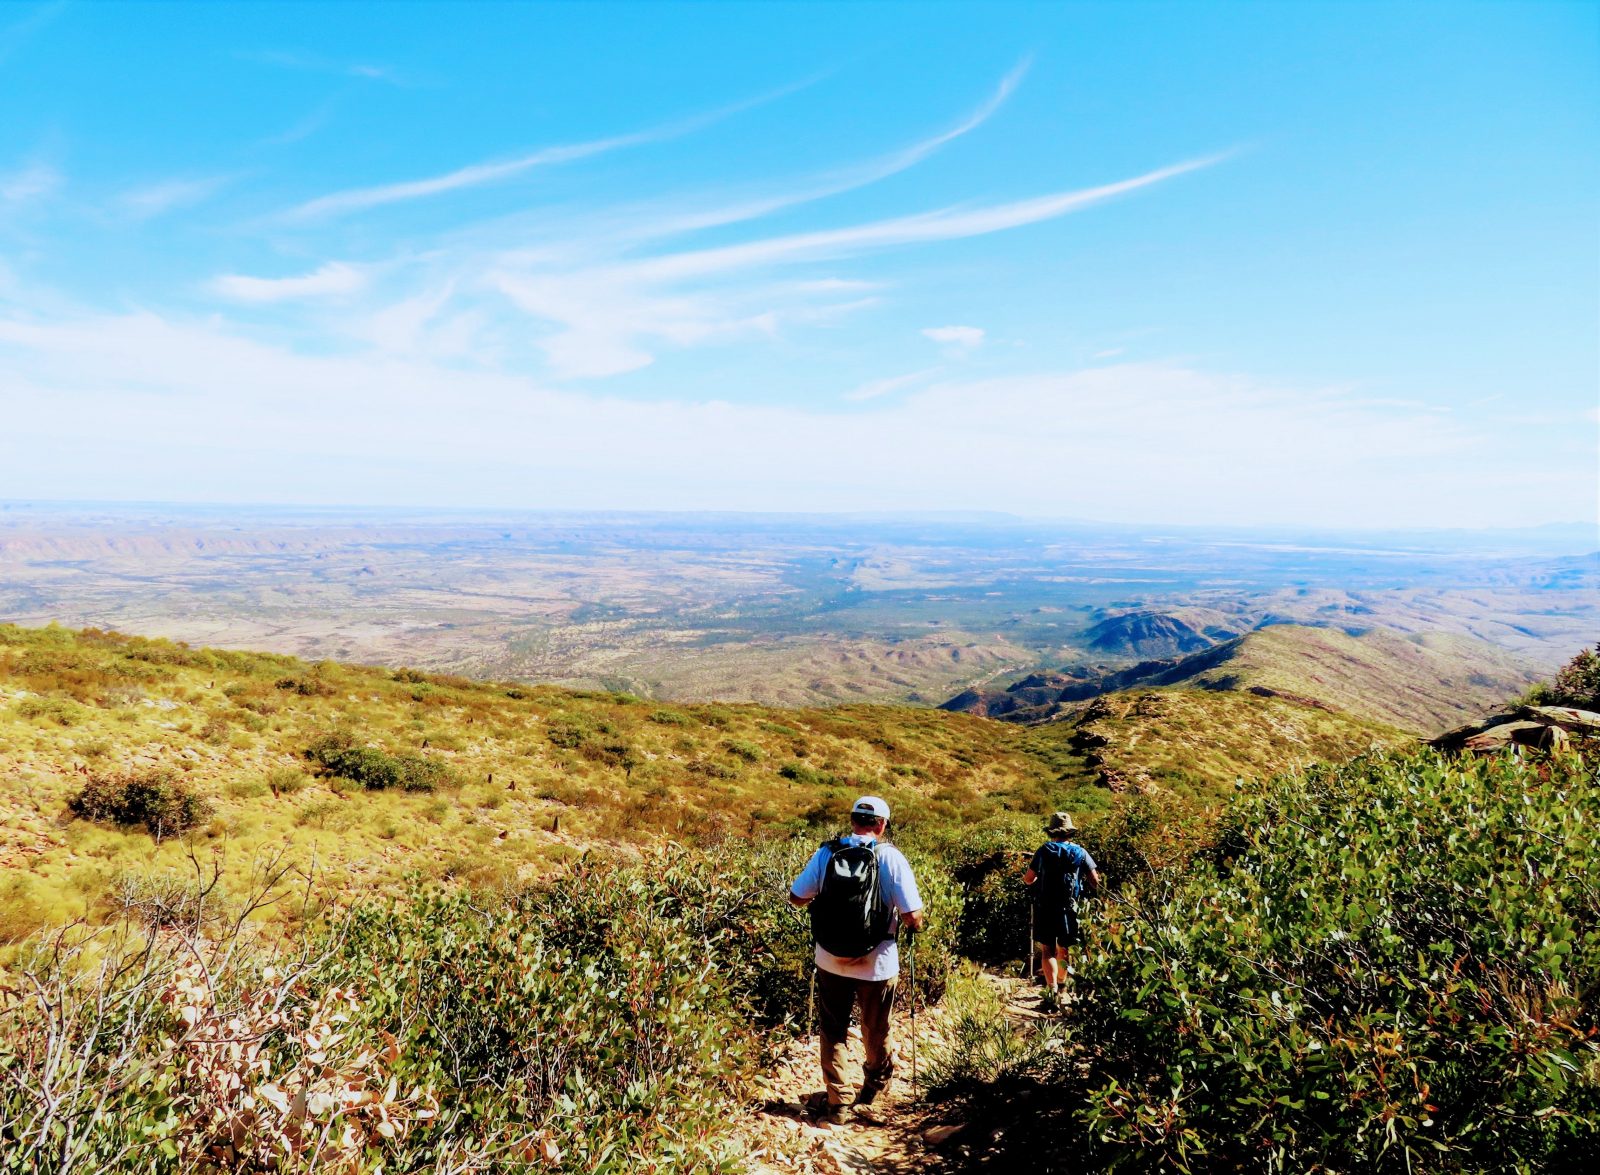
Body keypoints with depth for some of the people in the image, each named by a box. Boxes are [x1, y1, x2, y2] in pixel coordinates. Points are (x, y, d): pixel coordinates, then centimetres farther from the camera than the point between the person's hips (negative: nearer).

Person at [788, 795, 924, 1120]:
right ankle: (874, 1087, 44)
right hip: (876, 965, -1)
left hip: (831, 961, 1)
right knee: (875, 1032, 22)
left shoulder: (825, 853, -7)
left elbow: (797, 897, 1)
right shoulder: (891, 858, -14)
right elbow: (912, 916, -17)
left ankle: (834, 1100, 23)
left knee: (832, 1031, 19)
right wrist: (915, 924, 6)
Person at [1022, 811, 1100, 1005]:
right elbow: (1095, 881, -2)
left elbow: (1028, 880, -5)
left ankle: (1052, 990, -8)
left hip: (1045, 909, -2)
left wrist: (1036, 879, 18)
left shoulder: (1044, 851, -7)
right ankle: (1060, 986, 32)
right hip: (1069, 910, 2)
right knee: (1063, 950, 19)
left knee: (1047, 950, 5)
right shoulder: (1080, 852, -2)